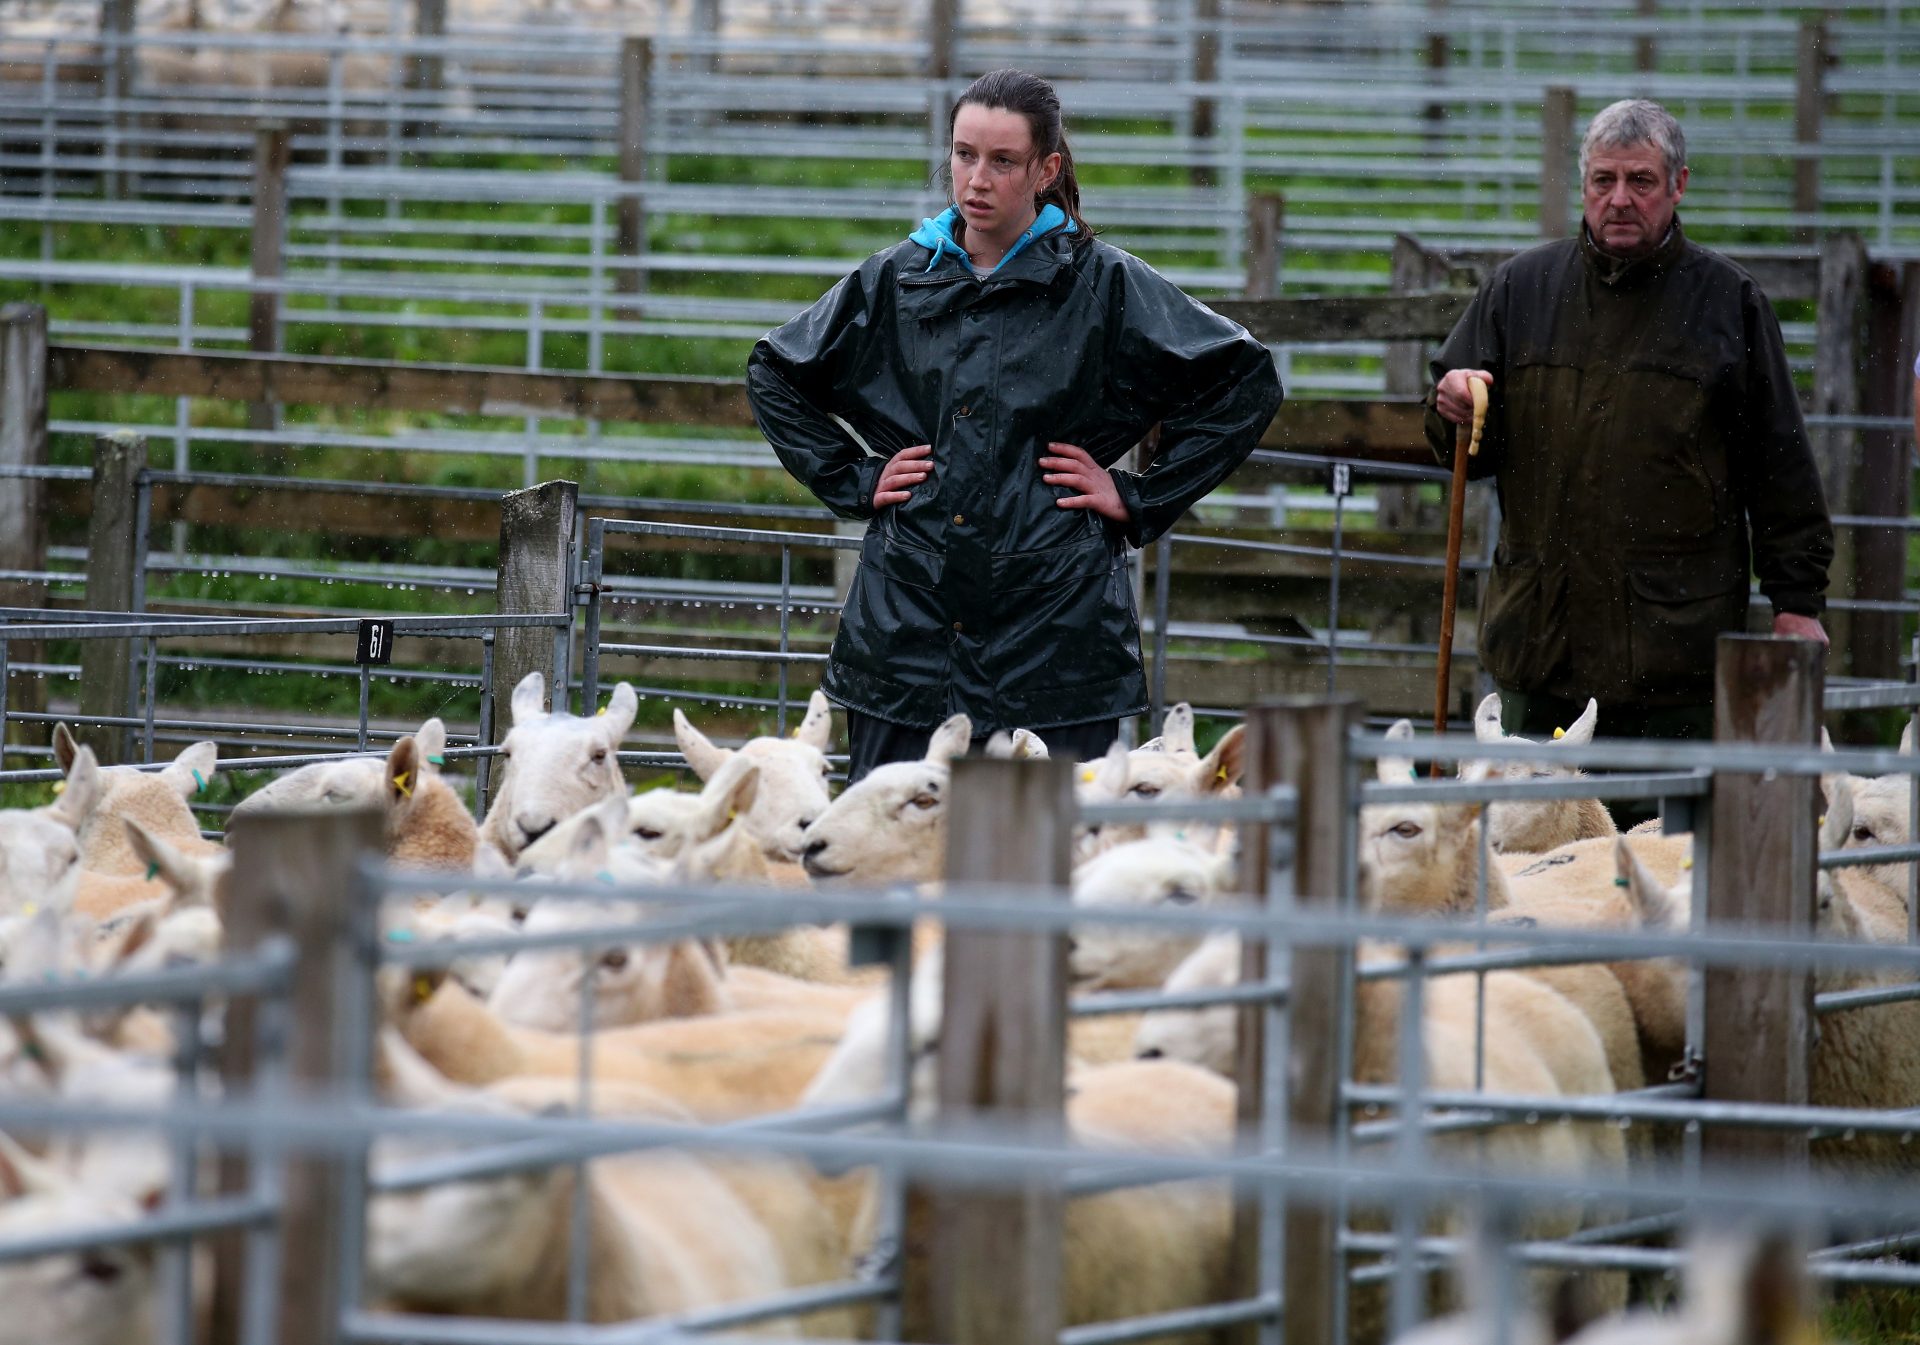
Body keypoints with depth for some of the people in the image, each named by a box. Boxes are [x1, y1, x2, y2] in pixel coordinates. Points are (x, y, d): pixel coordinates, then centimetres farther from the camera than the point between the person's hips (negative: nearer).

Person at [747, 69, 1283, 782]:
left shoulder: (1103, 285, 1)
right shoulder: (894, 281, 10)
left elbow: (1247, 382, 3)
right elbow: (774, 373, 25)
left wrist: (1140, 498, 0)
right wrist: (852, 479, 13)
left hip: (1052, 623, -3)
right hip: (909, 614, 3)